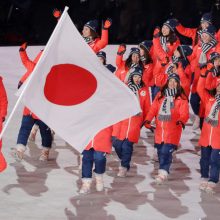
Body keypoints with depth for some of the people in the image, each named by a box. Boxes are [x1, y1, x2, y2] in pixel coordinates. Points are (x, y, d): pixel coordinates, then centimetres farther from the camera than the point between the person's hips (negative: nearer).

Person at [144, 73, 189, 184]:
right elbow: (153, 109, 7)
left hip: (173, 129, -5)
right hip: (160, 128, 5)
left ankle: (163, 172, -18)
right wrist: (148, 119, -8)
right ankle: (162, 170, 27)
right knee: (160, 151, 12)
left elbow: (184, 113, -7)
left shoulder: (181, 97, 0)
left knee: (166, 151, -16)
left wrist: (182, 120, -28)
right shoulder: (160, 95, 12)